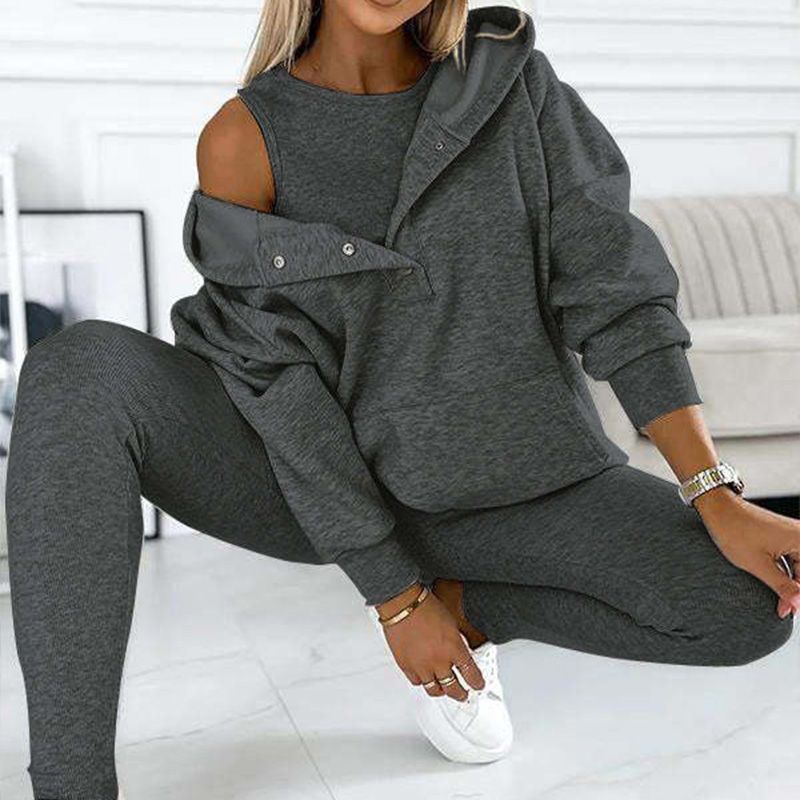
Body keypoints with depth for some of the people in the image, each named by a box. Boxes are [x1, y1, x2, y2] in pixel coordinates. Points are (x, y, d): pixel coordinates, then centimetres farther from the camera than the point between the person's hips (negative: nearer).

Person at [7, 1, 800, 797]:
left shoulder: (510, 80, -4)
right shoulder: (244, 138, -11)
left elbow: (612, 281, -9)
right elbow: (282, 386, -14)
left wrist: (720, 503, -18)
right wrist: (391, 596, -15)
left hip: (477, 469, 2)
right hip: (303, 478, -1)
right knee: (83, 372, -28)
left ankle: (458, 600, 4)